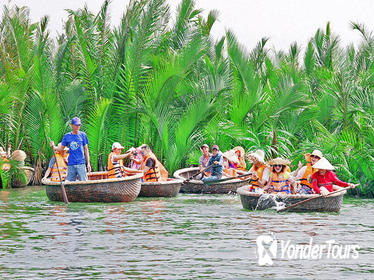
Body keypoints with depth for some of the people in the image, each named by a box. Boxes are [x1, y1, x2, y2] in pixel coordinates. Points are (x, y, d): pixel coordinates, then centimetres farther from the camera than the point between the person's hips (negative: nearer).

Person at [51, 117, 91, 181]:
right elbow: (61, 148, 13)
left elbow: (86, 149, 7)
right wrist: (54, 147, -8)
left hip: (81, 163, -2)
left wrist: (88, 163, 3)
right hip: (71, 164, 2)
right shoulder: (67, 136, 8)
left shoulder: (82, 135, 5)